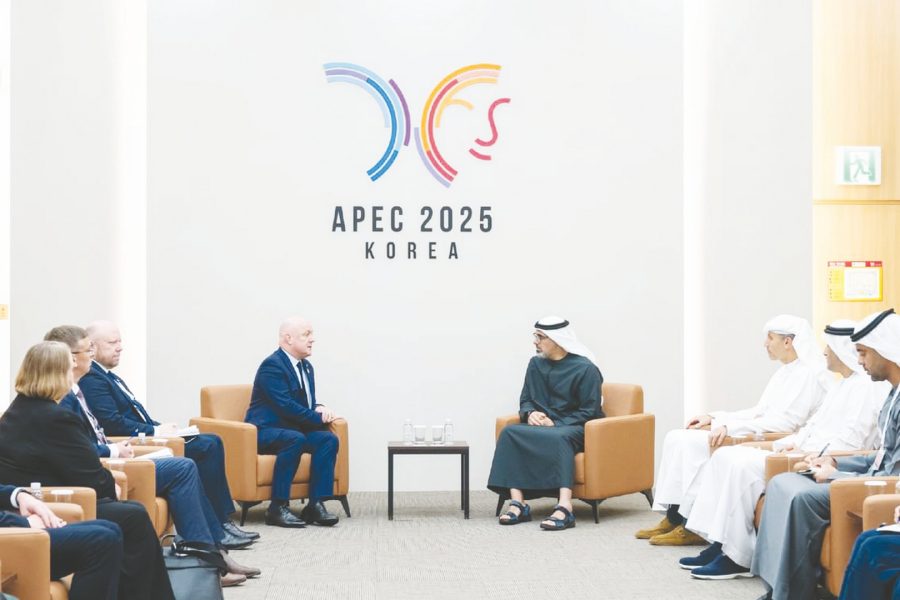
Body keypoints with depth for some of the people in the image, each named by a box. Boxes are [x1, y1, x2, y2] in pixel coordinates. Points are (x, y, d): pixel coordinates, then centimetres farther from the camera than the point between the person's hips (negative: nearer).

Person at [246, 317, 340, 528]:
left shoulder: (306, 366, 14)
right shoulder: (272, 365, -15)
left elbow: (308, 402, 20)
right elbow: (285, 406, -23)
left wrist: (320, 409, -5)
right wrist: (319, 417, -17)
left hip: (292, 429, 8)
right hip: (264, 431, -8)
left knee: (329, 438, -16)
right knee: (295, 439, -36)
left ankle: (316, 504, -20)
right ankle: (278, 508, -31)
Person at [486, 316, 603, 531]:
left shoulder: (585, 368, -7)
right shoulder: (536, 364, 11)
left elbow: (590, 411, -10)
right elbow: (525, 400, 16)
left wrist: (556, 423, -19)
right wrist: (530, 414, -8)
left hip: (575, 428, -5)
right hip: (542, 425, 5)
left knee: (559, 438, -40)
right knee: (509, 432, -25)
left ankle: (565, 508, -52)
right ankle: (517, 504, -35)